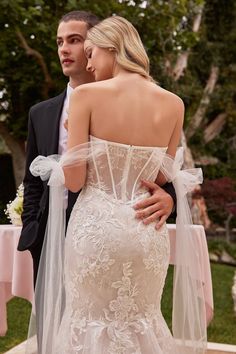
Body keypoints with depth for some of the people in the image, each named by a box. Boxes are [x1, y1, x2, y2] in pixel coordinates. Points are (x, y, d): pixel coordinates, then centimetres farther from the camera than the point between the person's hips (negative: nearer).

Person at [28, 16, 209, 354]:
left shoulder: (86, 95, -11)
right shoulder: (173, 104, -1)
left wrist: (55, 169, 11)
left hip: (96, 226, -3)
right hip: (147, 229, 4)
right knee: (141, 321, 21)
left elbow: (74, 180, -10)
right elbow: (162, 179, 7)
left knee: (92, 323, 13)